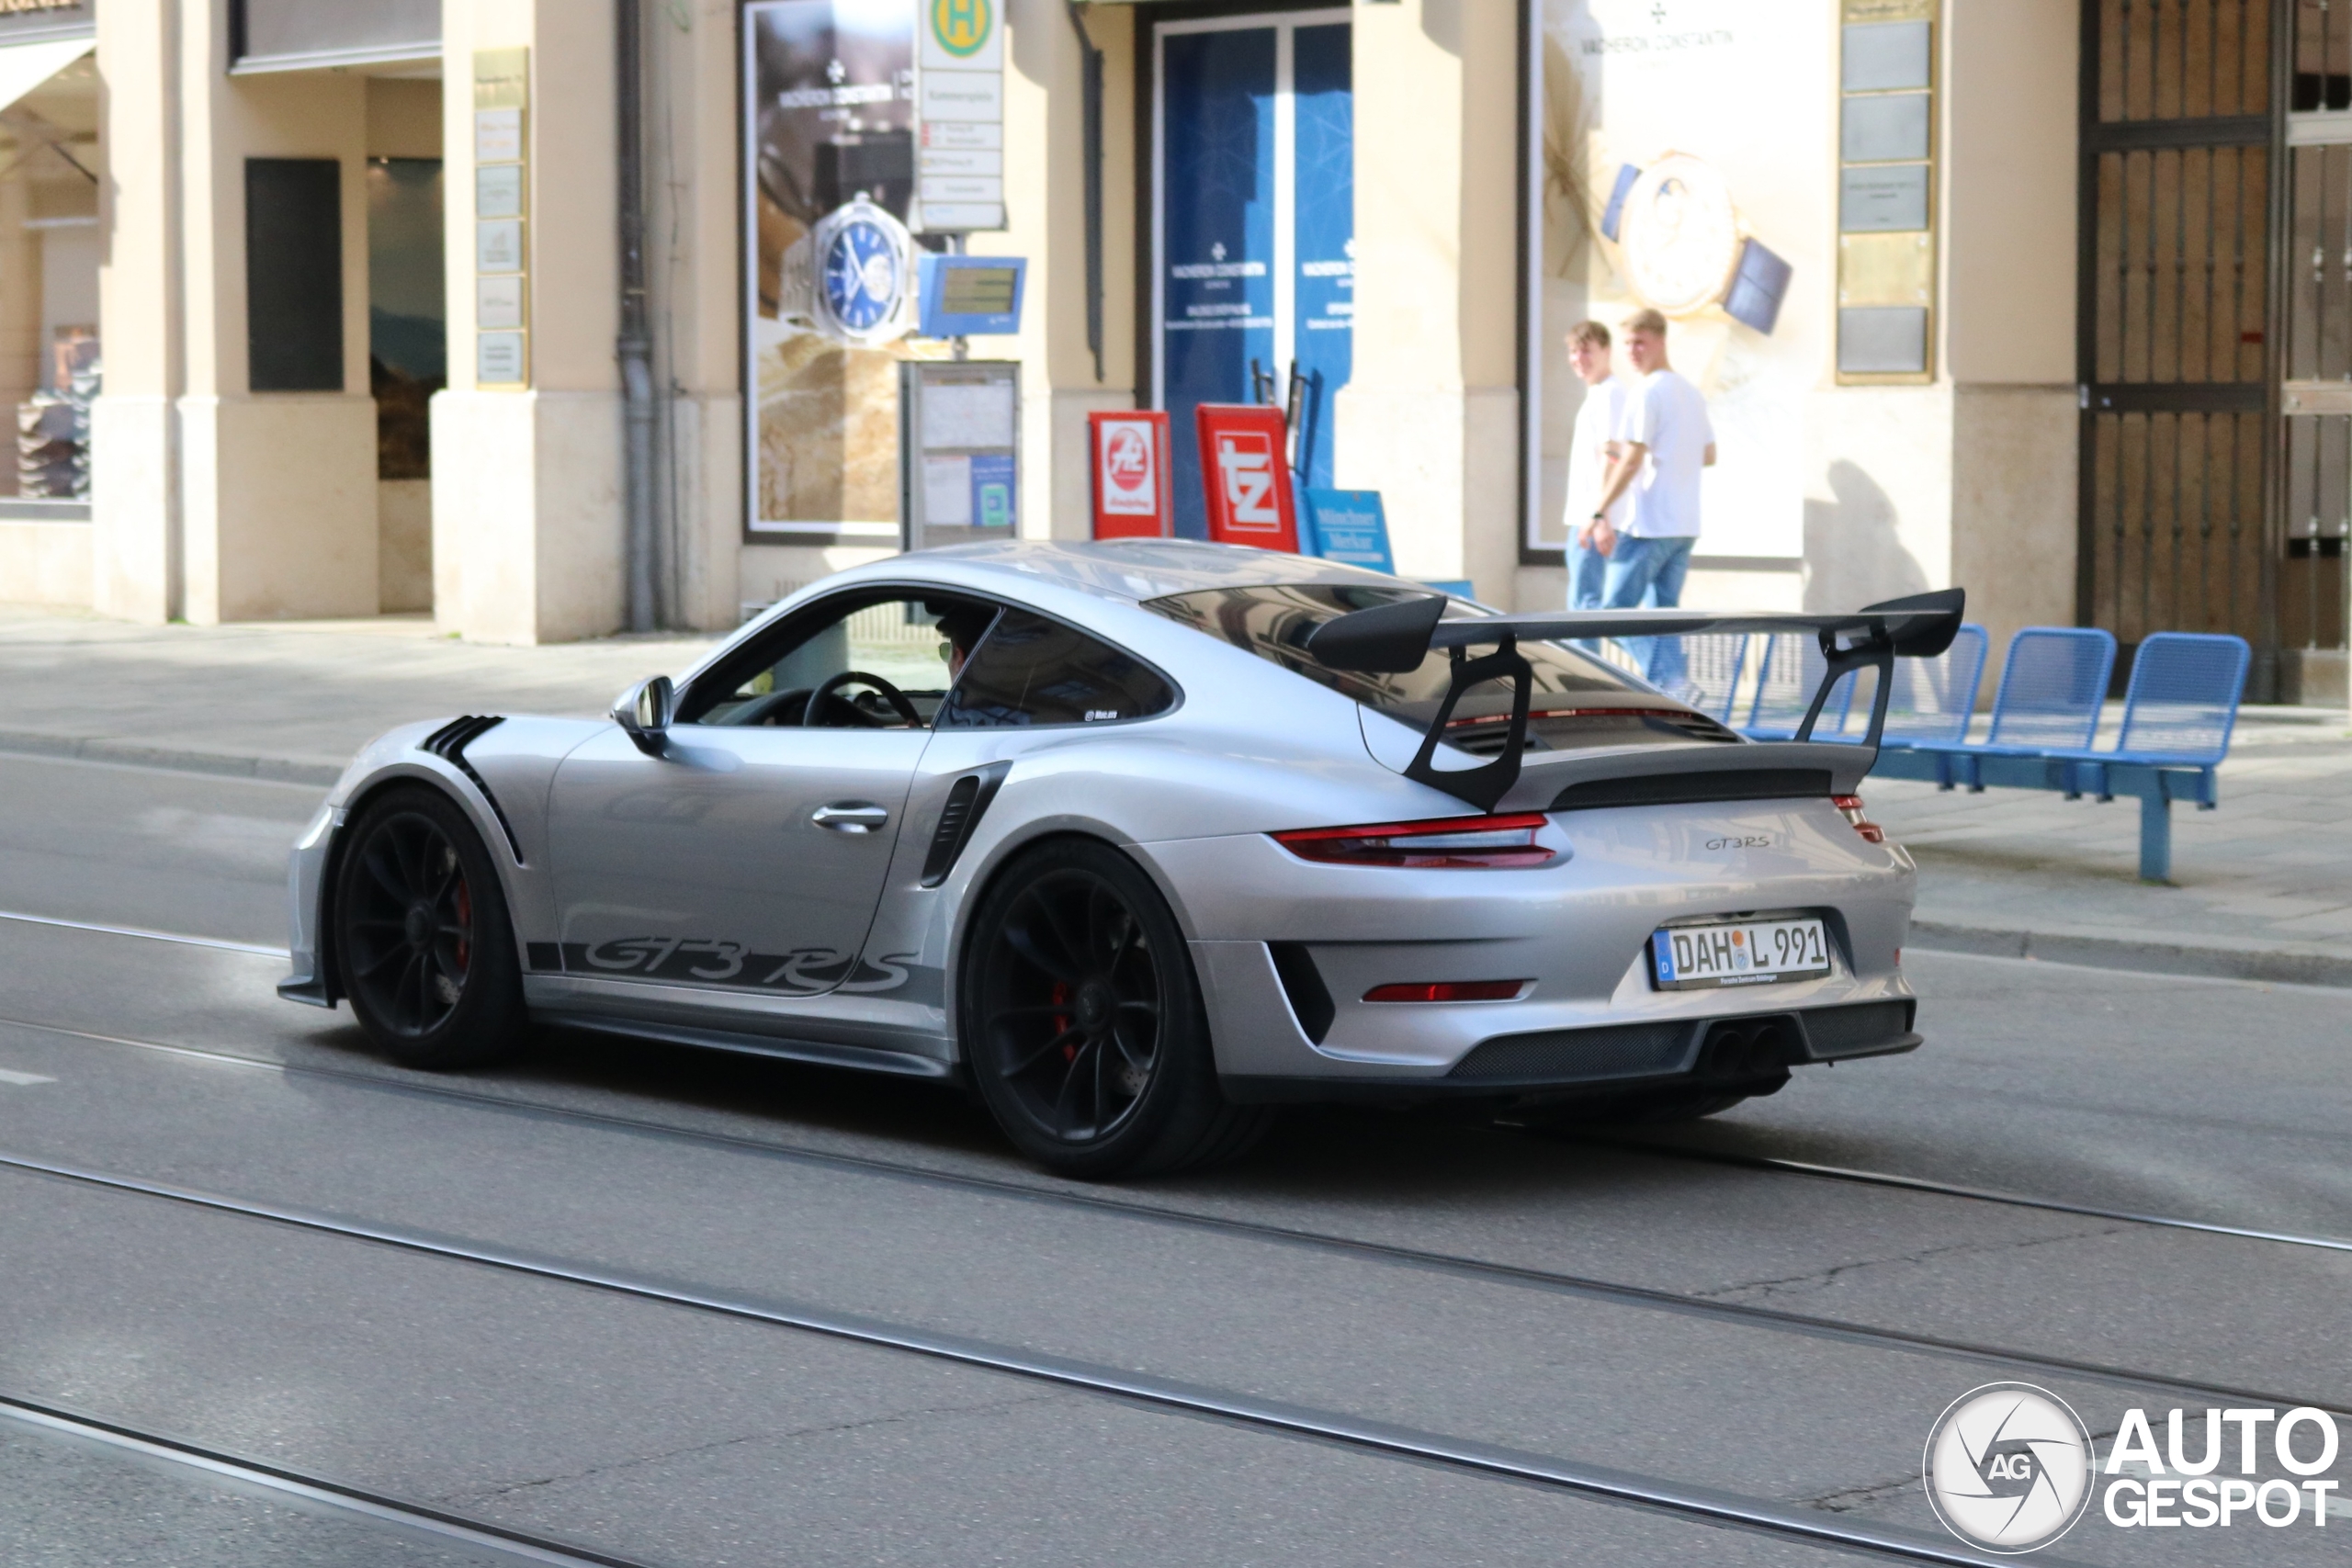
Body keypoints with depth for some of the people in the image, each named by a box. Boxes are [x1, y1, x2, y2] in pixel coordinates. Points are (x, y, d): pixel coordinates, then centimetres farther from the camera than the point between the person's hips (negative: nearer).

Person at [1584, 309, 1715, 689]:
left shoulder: (1646, 391, -12)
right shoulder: (1692, 393, 14)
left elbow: (1631, 459, -18)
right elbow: (1708, 455, 21)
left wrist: (1600, 513, -17)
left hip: (1648, 524, -8)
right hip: (1686, 525, 8)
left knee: (1616, 608, -3)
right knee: (1662, 612, 12)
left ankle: (1667, 677, -15)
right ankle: (1666, 680, 4)